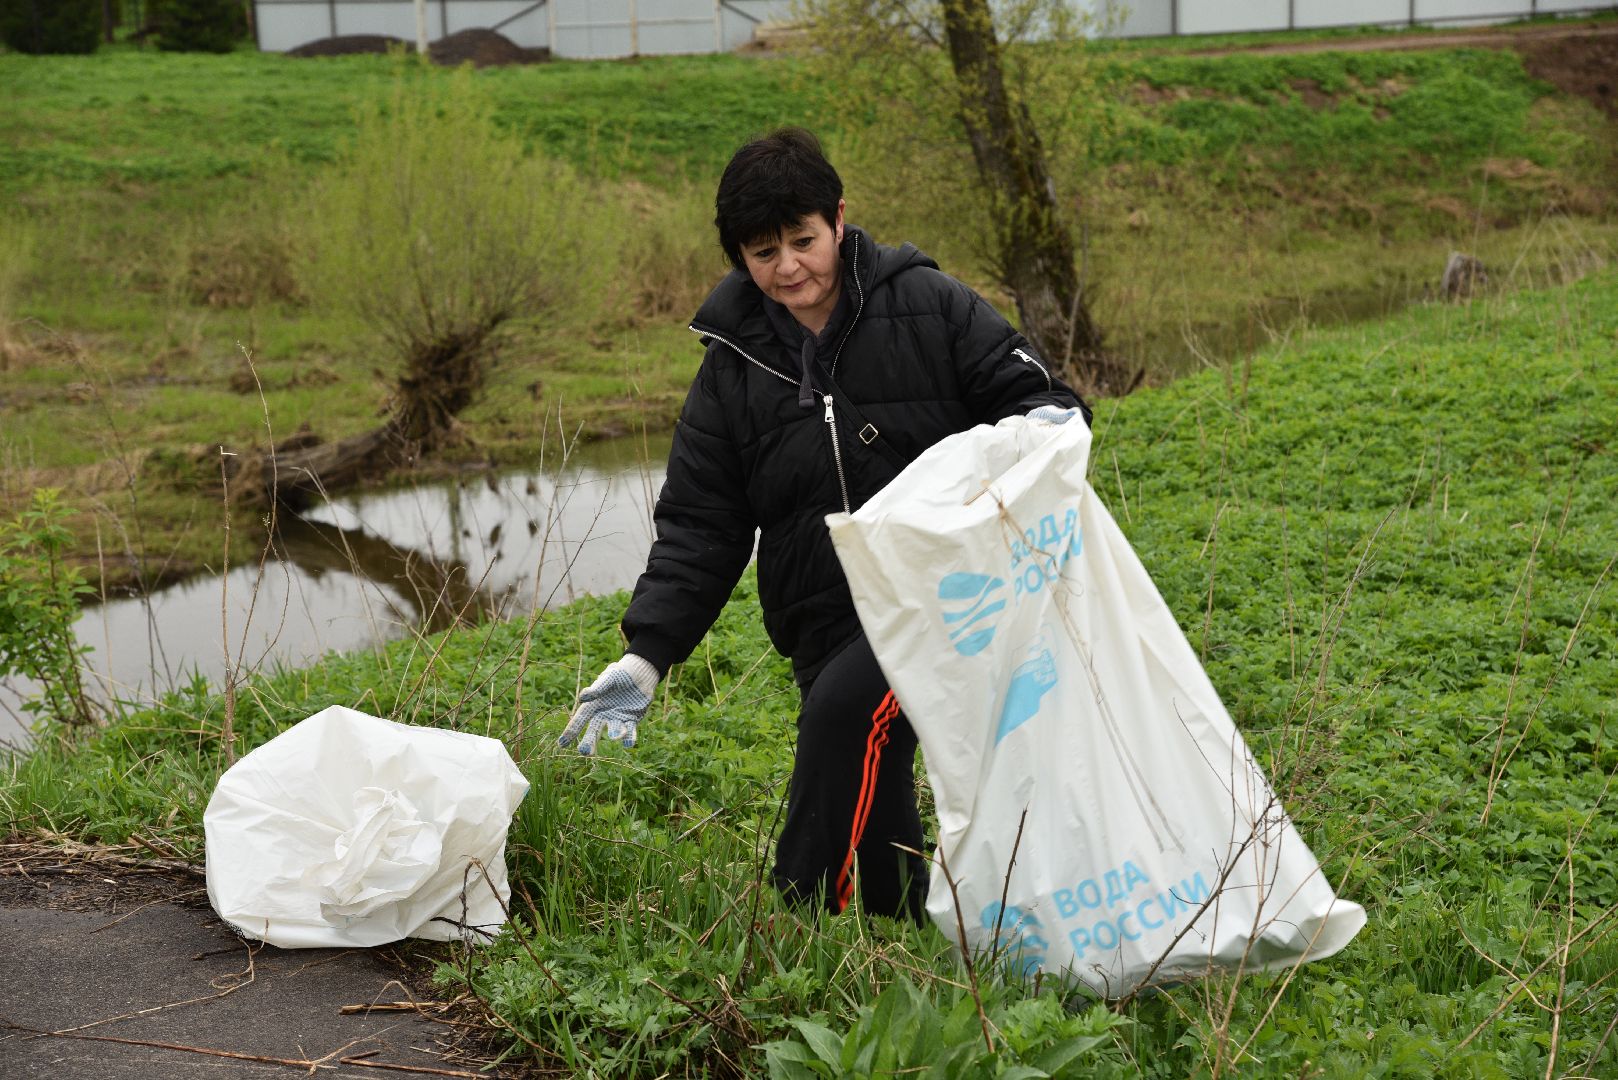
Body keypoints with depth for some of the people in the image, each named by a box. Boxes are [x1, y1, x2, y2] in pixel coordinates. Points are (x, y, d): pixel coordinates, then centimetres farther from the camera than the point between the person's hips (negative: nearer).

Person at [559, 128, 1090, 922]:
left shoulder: (929, 307, -2)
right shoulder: (734, 363, 8)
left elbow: (1032, 391, 2)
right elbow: (698, 525, 7)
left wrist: (1045, 422, -25)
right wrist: (647, 654, -5)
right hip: (826, 625, 5)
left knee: (848, 705, -30)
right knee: (877, 838, 6)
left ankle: (800, 918, -21)